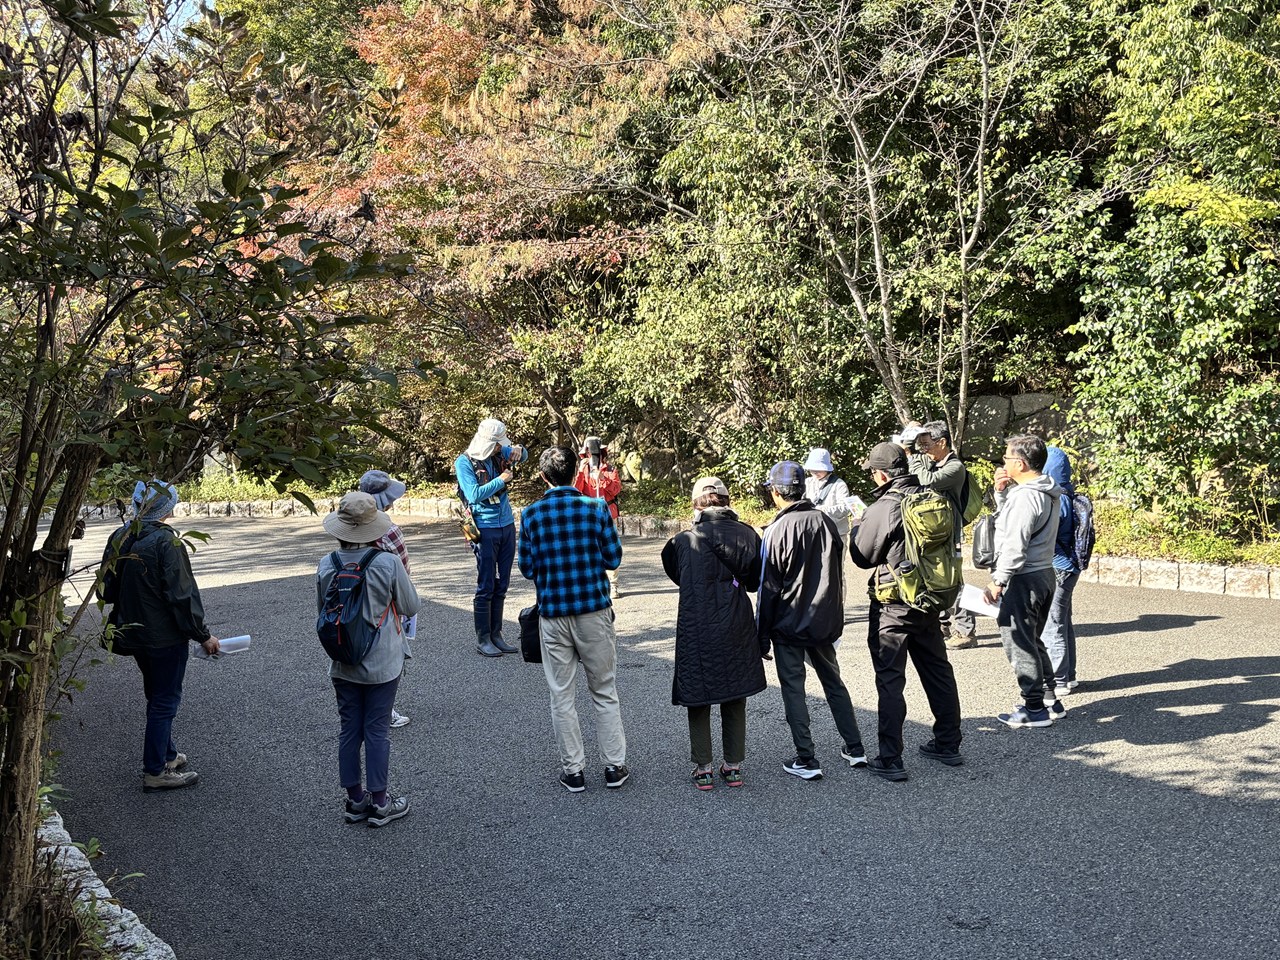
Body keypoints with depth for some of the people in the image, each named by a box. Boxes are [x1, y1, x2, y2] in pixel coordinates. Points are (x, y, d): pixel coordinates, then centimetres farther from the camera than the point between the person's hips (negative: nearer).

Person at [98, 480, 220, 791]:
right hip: (165, 635, -8)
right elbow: (182, 595, -21)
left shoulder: (119, 539, 1)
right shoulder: (166, 541, -21)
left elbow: (107, 590, 8)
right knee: (165, 700, 4)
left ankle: (167, 755, 37)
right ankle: (155, 771, 10)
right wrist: (203, 635, -12)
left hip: (134, 634, 8)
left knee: (156, 696, 22)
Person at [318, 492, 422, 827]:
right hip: (382, 664, -3)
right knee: (377, 731, 6)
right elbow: (411, 607, -7)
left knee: (349, 730, 13)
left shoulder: (326, 566, -9)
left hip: (343, 665, 3)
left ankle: (355, 799, 24)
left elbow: (322, 612, 4)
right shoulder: (388, 563, -18)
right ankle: (379, 803, 15)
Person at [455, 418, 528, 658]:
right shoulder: (464, 462, -9)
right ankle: (482, 640, 4)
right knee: (486, 586, -3)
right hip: (486, 528, -6)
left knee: (501, 585, 10)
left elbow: (523, 456, 25)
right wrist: (501, 480, -15)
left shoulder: (499, 453, 8)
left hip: (507, 526, 6)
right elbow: (474, 494, -19)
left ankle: (496, 635, 17)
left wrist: (518, 451, 2)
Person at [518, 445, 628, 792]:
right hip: (594, 610, 0)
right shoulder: (595, 507, -7)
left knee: (562, 696, 10)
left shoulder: (531, 514, -5)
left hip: (552, 615, 0)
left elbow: (527, 569, 0)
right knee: (604, 692, 12)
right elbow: (613, 558, -2)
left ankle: (573, 770, 16)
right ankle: (615, 766, 16)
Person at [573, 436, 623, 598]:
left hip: (608, 514, -1)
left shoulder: (610, 469, 6)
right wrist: (581, 471, -15)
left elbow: (617, 489, -7)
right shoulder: (583, 470, 9)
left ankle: (612, 586, 0)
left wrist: (602, 478, -20)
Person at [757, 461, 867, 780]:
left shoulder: (776, 531, -16)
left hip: (789, 624, -5)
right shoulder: (826, 523, 1)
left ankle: (806, 760, 4)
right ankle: (854, 748, 23)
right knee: (833, 682, 18)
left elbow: (768, 588, -12)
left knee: (793, 688, 4)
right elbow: (838, 576, 9)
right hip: (825, 622, 5)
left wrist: (762, 635, -4)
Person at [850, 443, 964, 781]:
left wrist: (858, 526, 8)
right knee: (938, 671, 18)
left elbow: (863, 557, -9)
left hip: (892, 604, -6)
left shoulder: (881, 510, -19)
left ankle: (890, 760, 1)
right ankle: (948, 744, 29)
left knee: (890, 680, 0)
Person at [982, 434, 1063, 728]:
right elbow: (1007, 518, 20)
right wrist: (1001, 491, 5)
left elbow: (1015, 546, -24)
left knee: (1019, 642, -1)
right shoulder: (1046, 492, 11)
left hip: (1024, 579, -10)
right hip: (1044, 573, 10)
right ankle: (1050, 700, 25)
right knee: (1032, 640, 19)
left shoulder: (1024, 496, -20)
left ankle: (1034, 709, 5)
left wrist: (998, 582, -19)